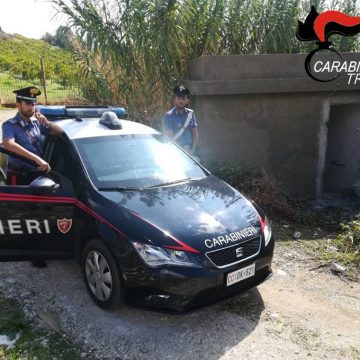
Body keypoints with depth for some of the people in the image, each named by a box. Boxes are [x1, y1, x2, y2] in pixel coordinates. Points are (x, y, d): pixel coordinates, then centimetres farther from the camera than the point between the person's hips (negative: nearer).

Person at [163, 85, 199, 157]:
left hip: (190, 152, 4)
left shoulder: (191, 114, 7)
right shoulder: (169, 116, -8)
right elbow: (170, 138, -12)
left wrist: (192, 150, -2)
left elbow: (195, 134, 9)